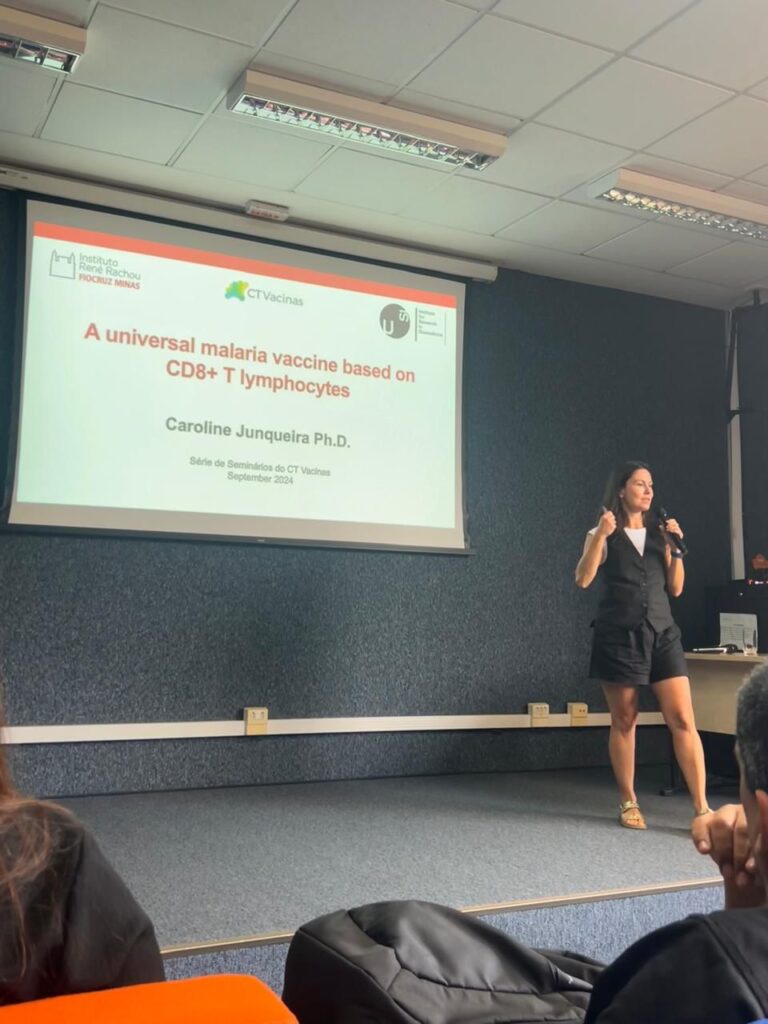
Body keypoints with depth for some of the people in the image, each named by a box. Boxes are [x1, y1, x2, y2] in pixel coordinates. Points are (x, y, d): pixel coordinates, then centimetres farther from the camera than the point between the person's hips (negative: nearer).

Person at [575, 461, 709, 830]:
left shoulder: (659, 533, 12)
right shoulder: (603, 535, 3)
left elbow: (675, 588, 12)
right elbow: (582, 580, -11)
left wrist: (676, 548, 0)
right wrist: (600, 536, -19)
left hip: (662, 633, 3)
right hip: (619, 636, -3)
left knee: (683, 720, -6)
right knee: (624, 722, 5)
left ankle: (702, 807, -3)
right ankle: (628, 802, 18)